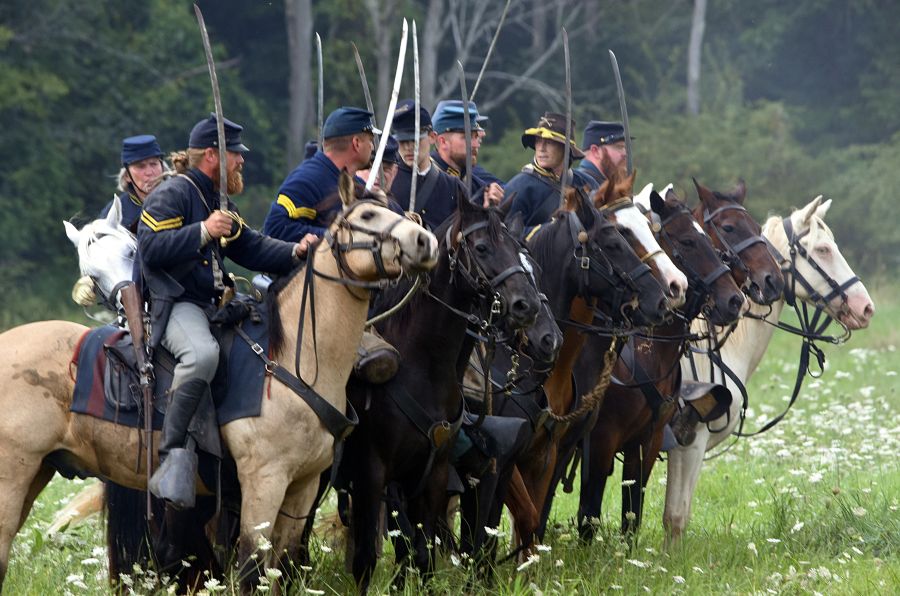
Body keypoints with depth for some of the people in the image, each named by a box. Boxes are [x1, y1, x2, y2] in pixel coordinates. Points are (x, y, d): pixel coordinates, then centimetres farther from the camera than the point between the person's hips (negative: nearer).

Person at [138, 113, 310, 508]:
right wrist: (203, 232, -24)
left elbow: (251, 249, 21)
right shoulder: (171, 195, -7)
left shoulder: (218, 201, 22)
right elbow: (151, 249, -19)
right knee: (202, 353, -39)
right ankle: (173, 456, -39)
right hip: (175, 304, -10)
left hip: (213, 305, 10)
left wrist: (294, 252, 4)